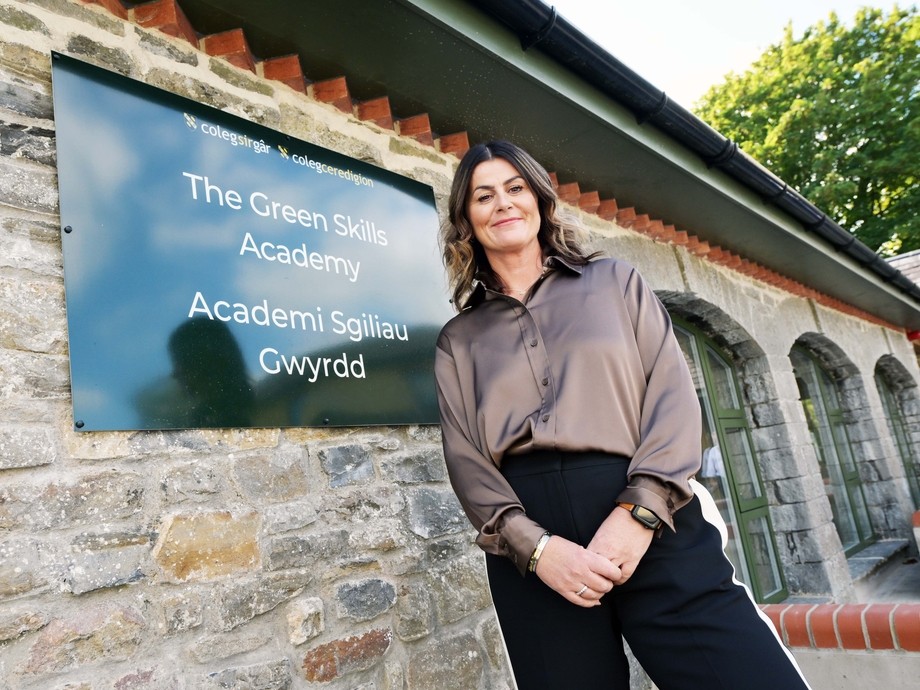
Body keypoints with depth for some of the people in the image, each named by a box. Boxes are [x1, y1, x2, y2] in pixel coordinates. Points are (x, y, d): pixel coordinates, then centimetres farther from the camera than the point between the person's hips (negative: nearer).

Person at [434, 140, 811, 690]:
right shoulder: (459, 340, 13)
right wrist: (536, 546, -13)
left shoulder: (616, 281, 13)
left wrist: (637, 511, -12)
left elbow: (674, 395, 3)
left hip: (652, 520, 0)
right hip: (529, 540, 1)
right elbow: (465, 460, 4)